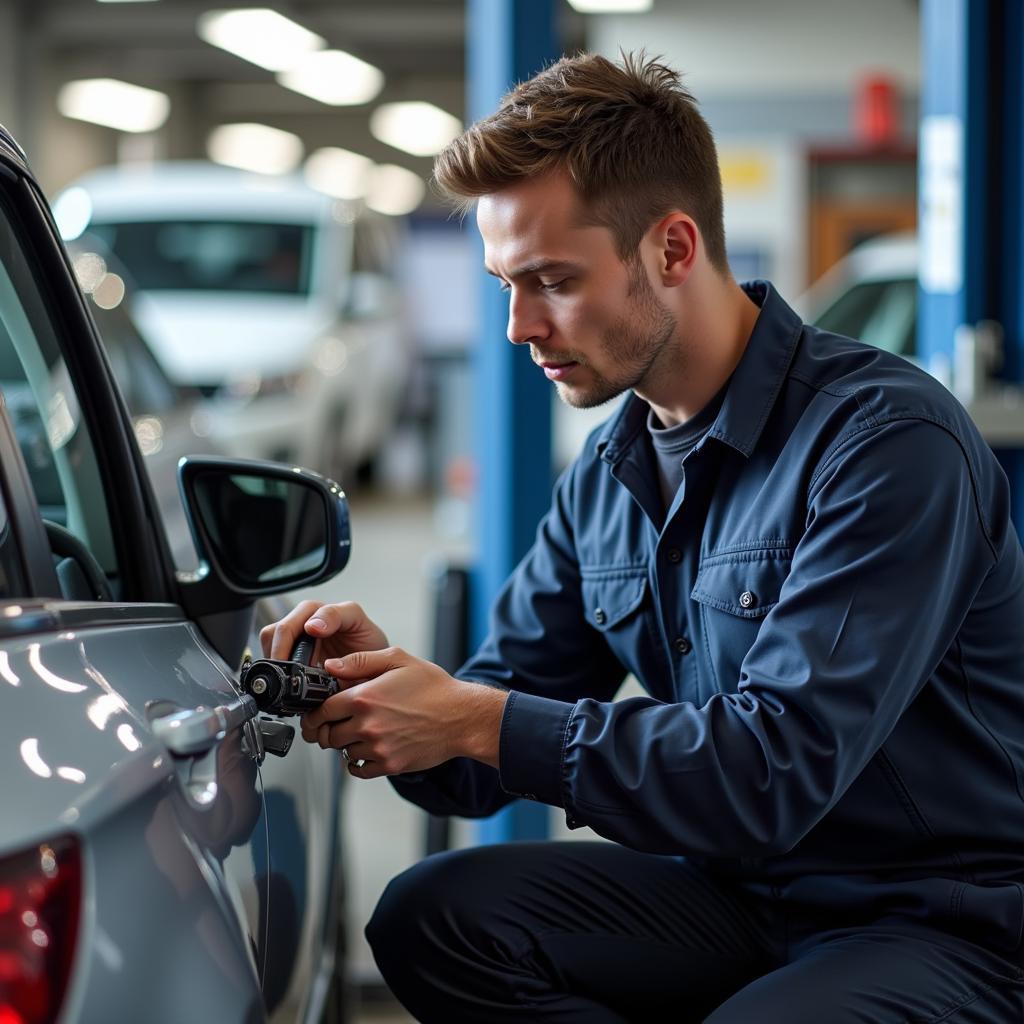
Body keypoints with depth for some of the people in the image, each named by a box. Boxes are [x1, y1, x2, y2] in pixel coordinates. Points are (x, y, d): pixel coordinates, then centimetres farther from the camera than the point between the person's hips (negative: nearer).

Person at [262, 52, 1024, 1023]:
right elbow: (486, 768, 8)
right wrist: (388, 684, -15)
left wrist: (477, 721, -25)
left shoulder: (885, 439, -19)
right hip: (745, 897, 7)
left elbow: (778, 769, -26)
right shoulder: (608, 471, 6)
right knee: (432, 917, -13)